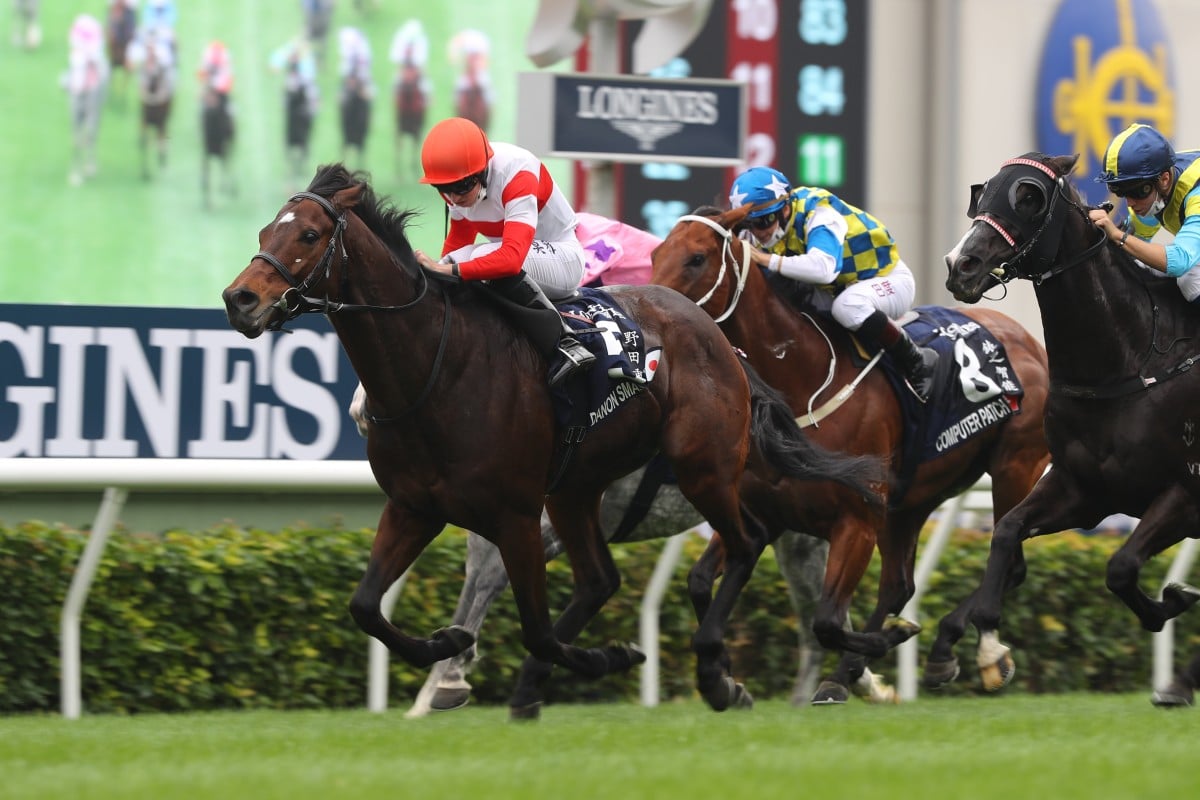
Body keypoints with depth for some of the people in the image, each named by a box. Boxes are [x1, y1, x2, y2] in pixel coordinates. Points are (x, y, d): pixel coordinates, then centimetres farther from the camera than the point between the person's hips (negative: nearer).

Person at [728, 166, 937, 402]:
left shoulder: (817, 215, -30)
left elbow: (823, 269, -49)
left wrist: (769, 261, -48)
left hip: (889, 278, -8)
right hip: (844, 288, 8)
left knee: (848, 306, -39)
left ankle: (919, 364, -21)